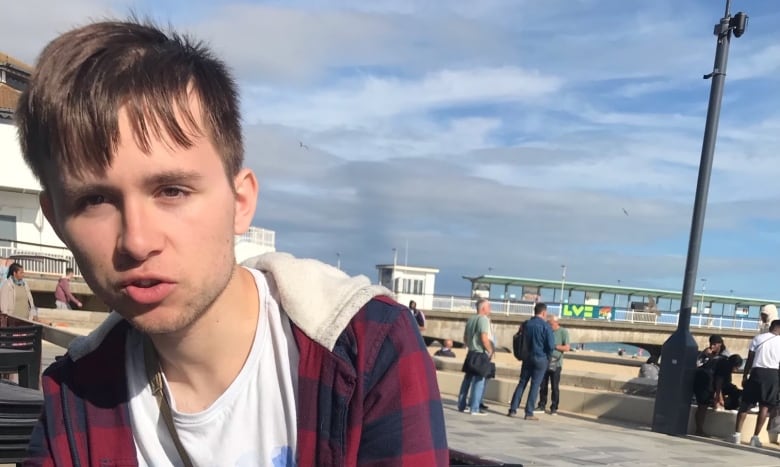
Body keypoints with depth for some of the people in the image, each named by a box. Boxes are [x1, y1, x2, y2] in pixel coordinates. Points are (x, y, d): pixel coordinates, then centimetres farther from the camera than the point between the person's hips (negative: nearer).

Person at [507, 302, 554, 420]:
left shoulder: (526, 324, 3)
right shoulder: (546, 326, -11)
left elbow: (521, 341, 11)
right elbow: (551, 345, -14)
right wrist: (548, 357, 1)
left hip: (527, 358, 4)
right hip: (541, 359, -4)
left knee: (521, 383, 10)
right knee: (535, 386, 1)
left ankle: (513, 410, 7)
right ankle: (529, 413, 2)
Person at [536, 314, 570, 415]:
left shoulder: (563, 332, -3)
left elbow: (567, 348, -8)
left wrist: (554, 346, -19)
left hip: (555, 364, -4)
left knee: (555, 387, -1)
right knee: (543, 386, 7)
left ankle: (554, 408, 6)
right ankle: (542, 406, 15)